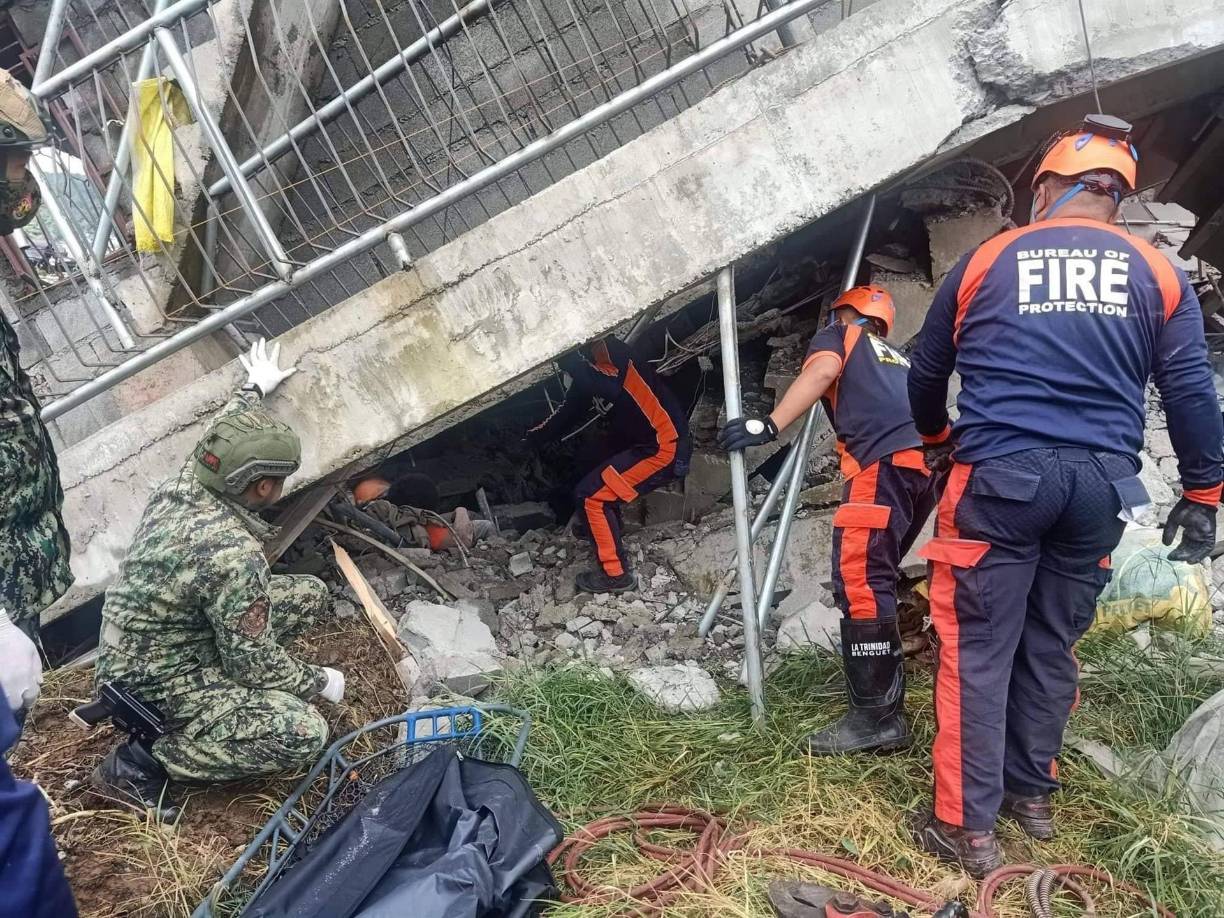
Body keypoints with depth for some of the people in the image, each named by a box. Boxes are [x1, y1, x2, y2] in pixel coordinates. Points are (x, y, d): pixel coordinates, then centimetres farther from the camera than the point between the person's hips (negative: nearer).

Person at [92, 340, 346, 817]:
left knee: (309, 593, 7)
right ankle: (140, 761, -7)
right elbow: (254, 662, -24)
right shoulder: (233, 552, -33)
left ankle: (219, 693, 14)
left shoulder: (184, 482, -9)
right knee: (303, 734, -23)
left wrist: (255, 388, 32)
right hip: (153, 682, -9)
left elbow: (226, 436, 16)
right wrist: (320, 680, -7)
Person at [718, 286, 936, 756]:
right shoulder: (897, 358, 38)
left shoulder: (836, 337, 18)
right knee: (875, 578, 17)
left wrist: (769, 425, -14)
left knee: (860, 582, -13)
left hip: (884, 462, -8)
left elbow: (822, 371, -4)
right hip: (925, 465, 8)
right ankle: (883, 696, 24)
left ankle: (878, 717, -16)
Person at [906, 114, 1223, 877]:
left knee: (979, 649, 2)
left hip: (1000, 474, -3)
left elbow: (927, 371, 16)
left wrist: (937, 439, 34)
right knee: (1052, 646, 16)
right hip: (1100, 483, 3)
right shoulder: (1158, 273, 9)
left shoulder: (986, 261, 7)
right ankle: (1032, 792, 29)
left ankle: (969, 826, 4)